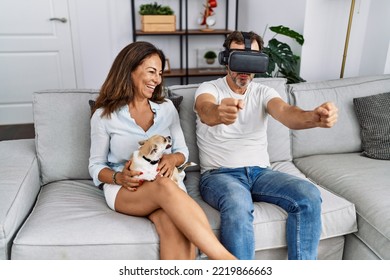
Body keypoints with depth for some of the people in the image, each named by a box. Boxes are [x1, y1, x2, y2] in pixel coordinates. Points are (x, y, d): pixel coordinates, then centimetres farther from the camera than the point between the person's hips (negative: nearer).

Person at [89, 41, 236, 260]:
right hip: (123, 190, -2)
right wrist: (118, 178, -15)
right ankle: (225, 259, -40)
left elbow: (183, 151, 13)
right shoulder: (104, 115, 1)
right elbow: (96, 166, 6)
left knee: (176, 227, -35)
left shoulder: (166, 108, 9)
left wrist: (172, 159, -11)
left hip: (165, 187, 3)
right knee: (165, 186, -38)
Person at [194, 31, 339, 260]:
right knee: (237, 206, -37)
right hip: (219, 174, -3)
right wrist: (219, 113, -53)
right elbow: (206, 112, -27)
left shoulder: (263, 92, 8)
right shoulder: (209, 89, -1)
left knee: (310, 195, -21)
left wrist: (315, 117, -38)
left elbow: (286, 113, -14)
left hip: (260, 171, 4)